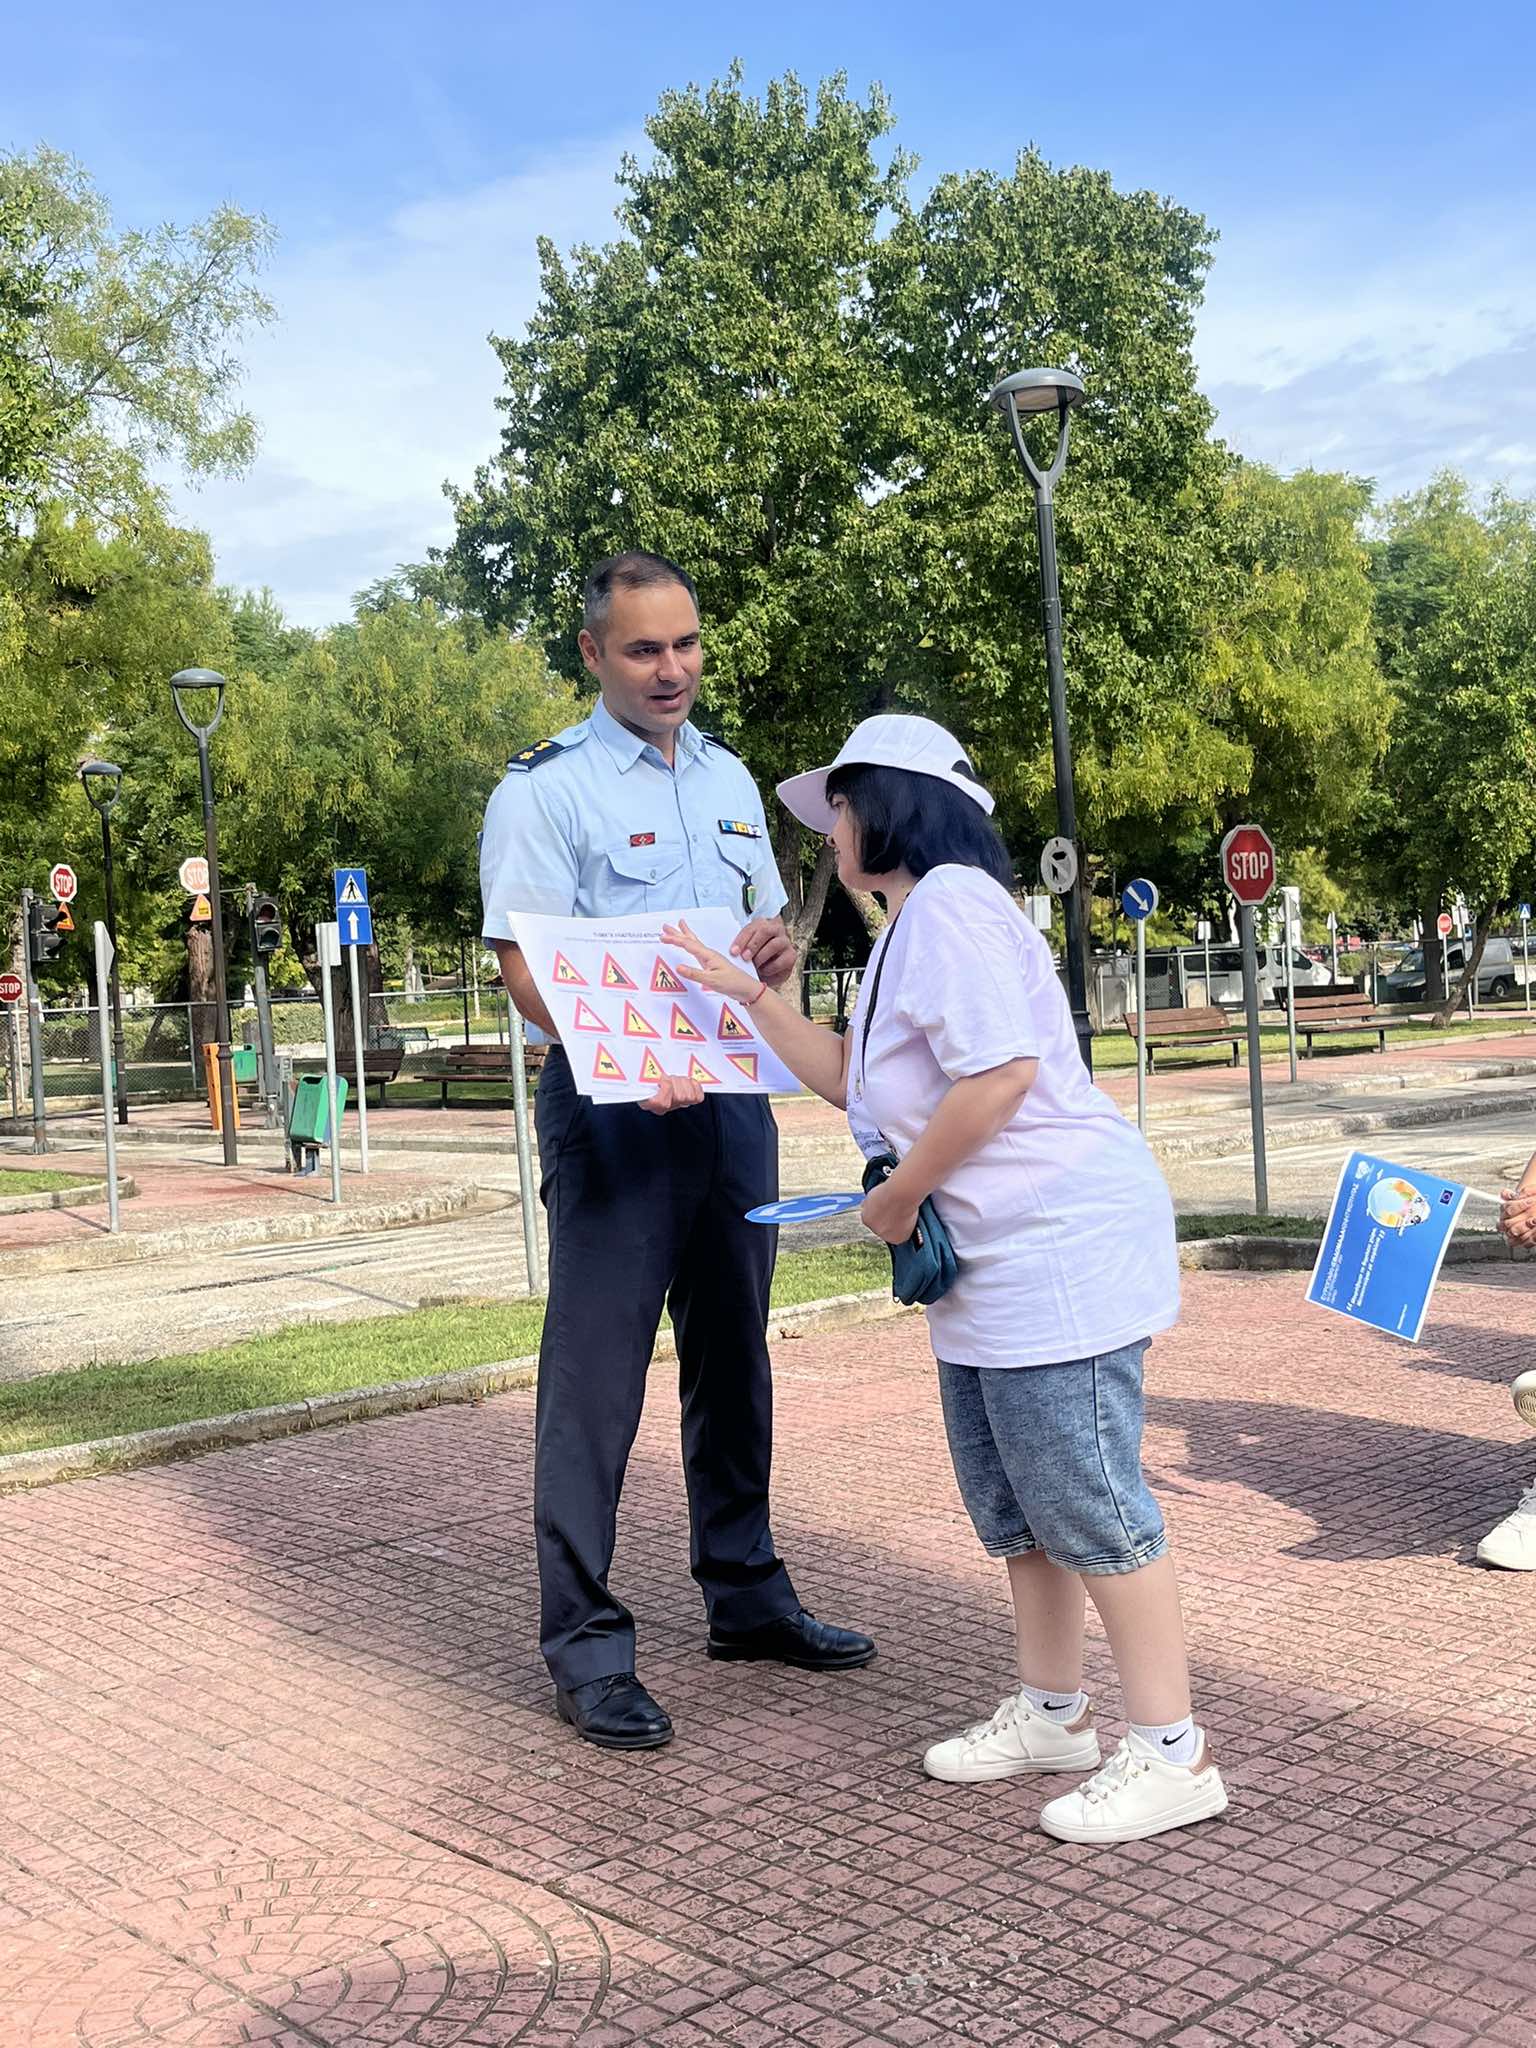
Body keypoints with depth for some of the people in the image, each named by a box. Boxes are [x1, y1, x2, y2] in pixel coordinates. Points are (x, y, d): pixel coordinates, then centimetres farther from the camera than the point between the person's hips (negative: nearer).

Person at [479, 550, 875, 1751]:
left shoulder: (730, 780, 14)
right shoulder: (546, 788, -6)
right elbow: (526, 963, -14)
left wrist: (777, 951, -4)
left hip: (734, 1093, 7)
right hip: (612, 1106, -6)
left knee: (733, 1358, 15)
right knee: (597, 1372, -4)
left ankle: (745, 1595, 30)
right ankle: (586, 1649, 6)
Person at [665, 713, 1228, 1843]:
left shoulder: (948, 903, -14)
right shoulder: (913, 926, 20)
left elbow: (998, 1073, -25)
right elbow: (851, 1077, 30)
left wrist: (899, 1196, -13)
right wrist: (748, 994, 24)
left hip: (1060, 1243, -11)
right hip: (987, 1261, 11)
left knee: (1084, 1500, -5)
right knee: (1009, 1500, 18)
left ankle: (1173, 1753, 6)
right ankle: (1052, 1711, 32)